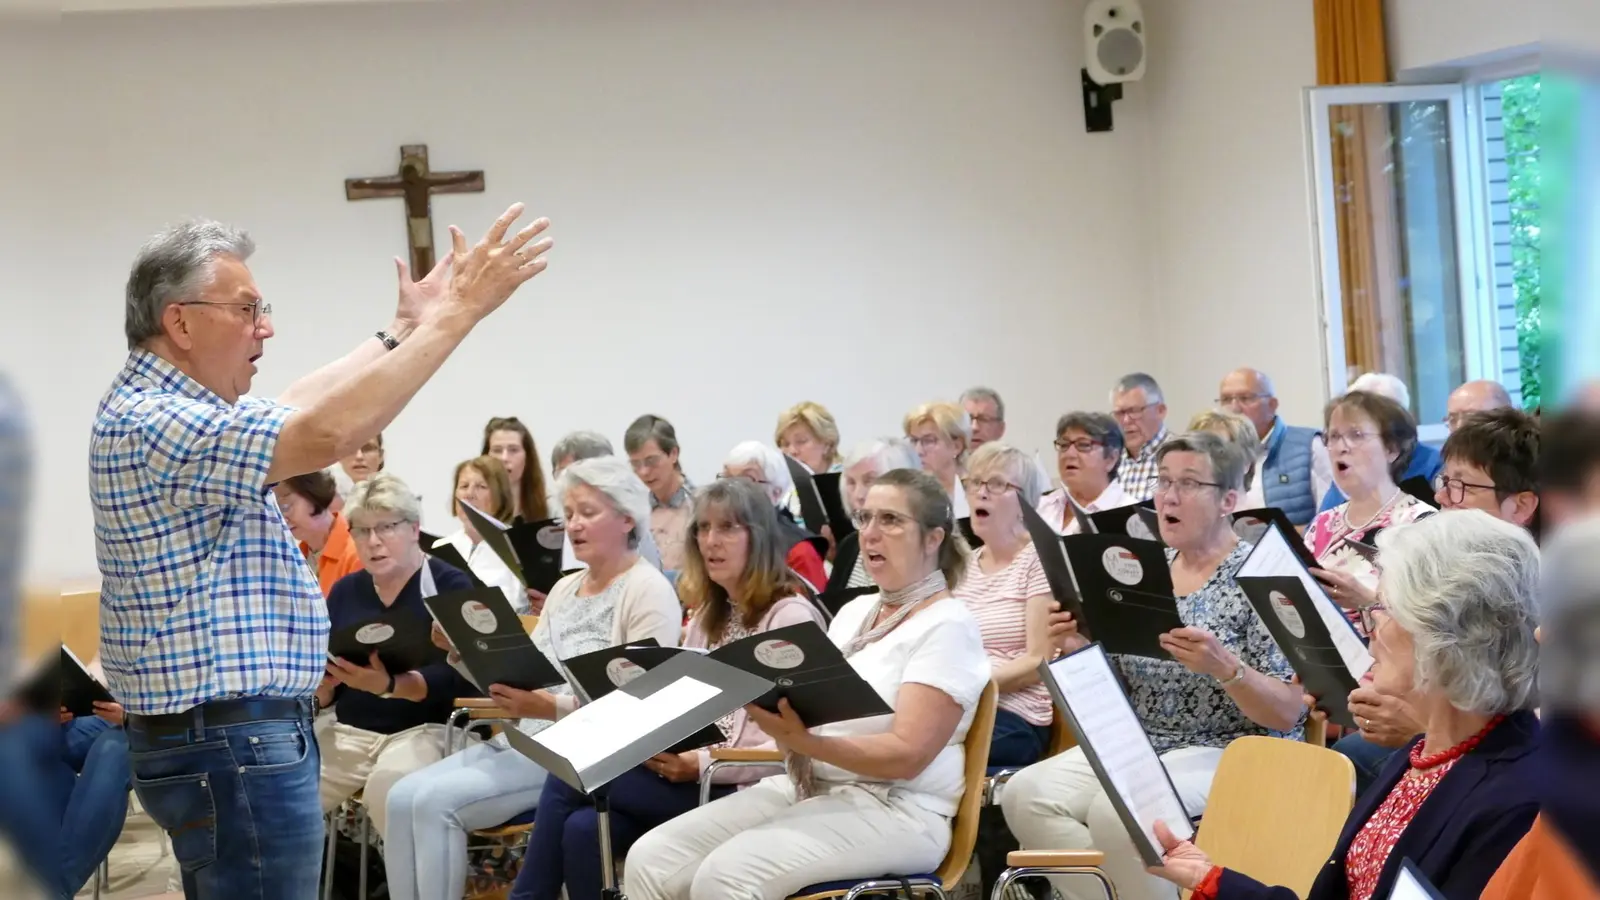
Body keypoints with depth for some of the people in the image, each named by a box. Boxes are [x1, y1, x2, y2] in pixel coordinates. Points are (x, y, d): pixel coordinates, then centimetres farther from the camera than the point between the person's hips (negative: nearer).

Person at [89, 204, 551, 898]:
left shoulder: (159, 406, 12)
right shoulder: (151, 424, -20)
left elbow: (291, 409, 27)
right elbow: (326, 433, -29)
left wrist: (403, 329, 28)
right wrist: (457, 314, -25)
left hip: (240, 734, 11)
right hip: (229, 745, -11)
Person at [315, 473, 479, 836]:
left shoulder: (449, 585, -2)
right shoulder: (345, 591, 14)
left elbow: (462, 678, -13)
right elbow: (323, 696, 14)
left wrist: (389, 686, -28)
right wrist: (321, 684, -11)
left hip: (425, 729, -5)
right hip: (350, 730, 5)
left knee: (388, 786, -35)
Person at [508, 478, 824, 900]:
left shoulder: (791, 615, -6)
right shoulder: (707, 615, 22)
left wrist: (705, 765, -22)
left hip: (742, 790, -8)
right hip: (686, 775, 8)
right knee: (583, 829, -21)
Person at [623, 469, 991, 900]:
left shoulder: (947, 626, -6)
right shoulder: (855, 610, 19)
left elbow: (906, 754, -16)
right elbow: (807, 713, 14)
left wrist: (804, 742, -29)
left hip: (894, 811, -8)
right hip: (806, 788, 8)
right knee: (651, 859, -11)